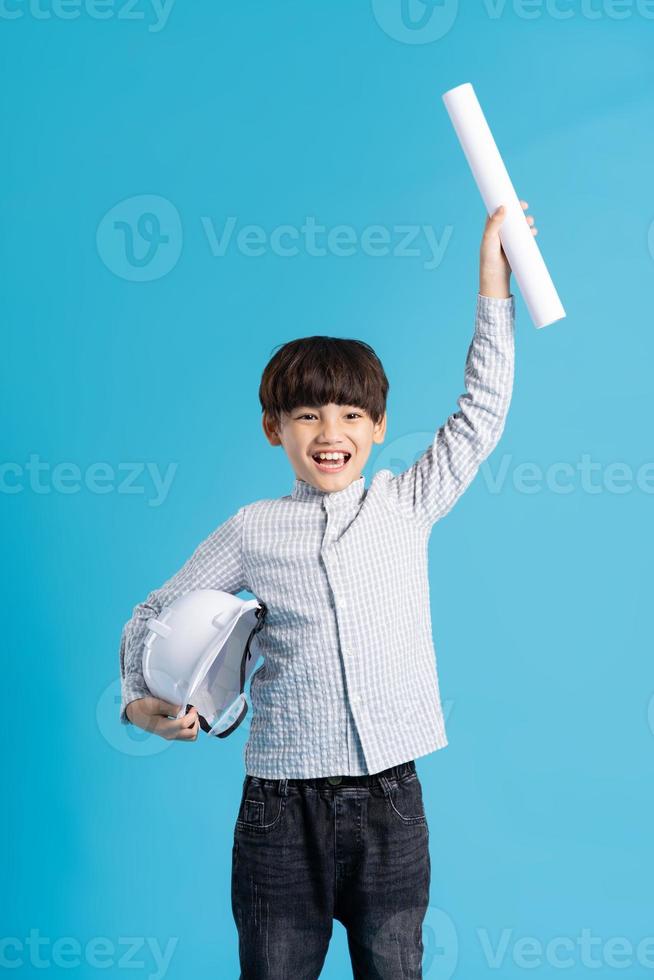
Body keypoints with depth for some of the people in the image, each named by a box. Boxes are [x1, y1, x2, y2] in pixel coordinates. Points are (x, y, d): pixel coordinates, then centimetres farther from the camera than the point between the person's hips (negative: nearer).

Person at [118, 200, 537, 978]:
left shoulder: (406, 507, 4)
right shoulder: (253, 531, 1)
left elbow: (479, 417, 3)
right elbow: (158, 613, 10)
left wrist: (493, 286, 3)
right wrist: (140, 700, -7)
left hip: (390, 800, 1)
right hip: (283, 806, -1)